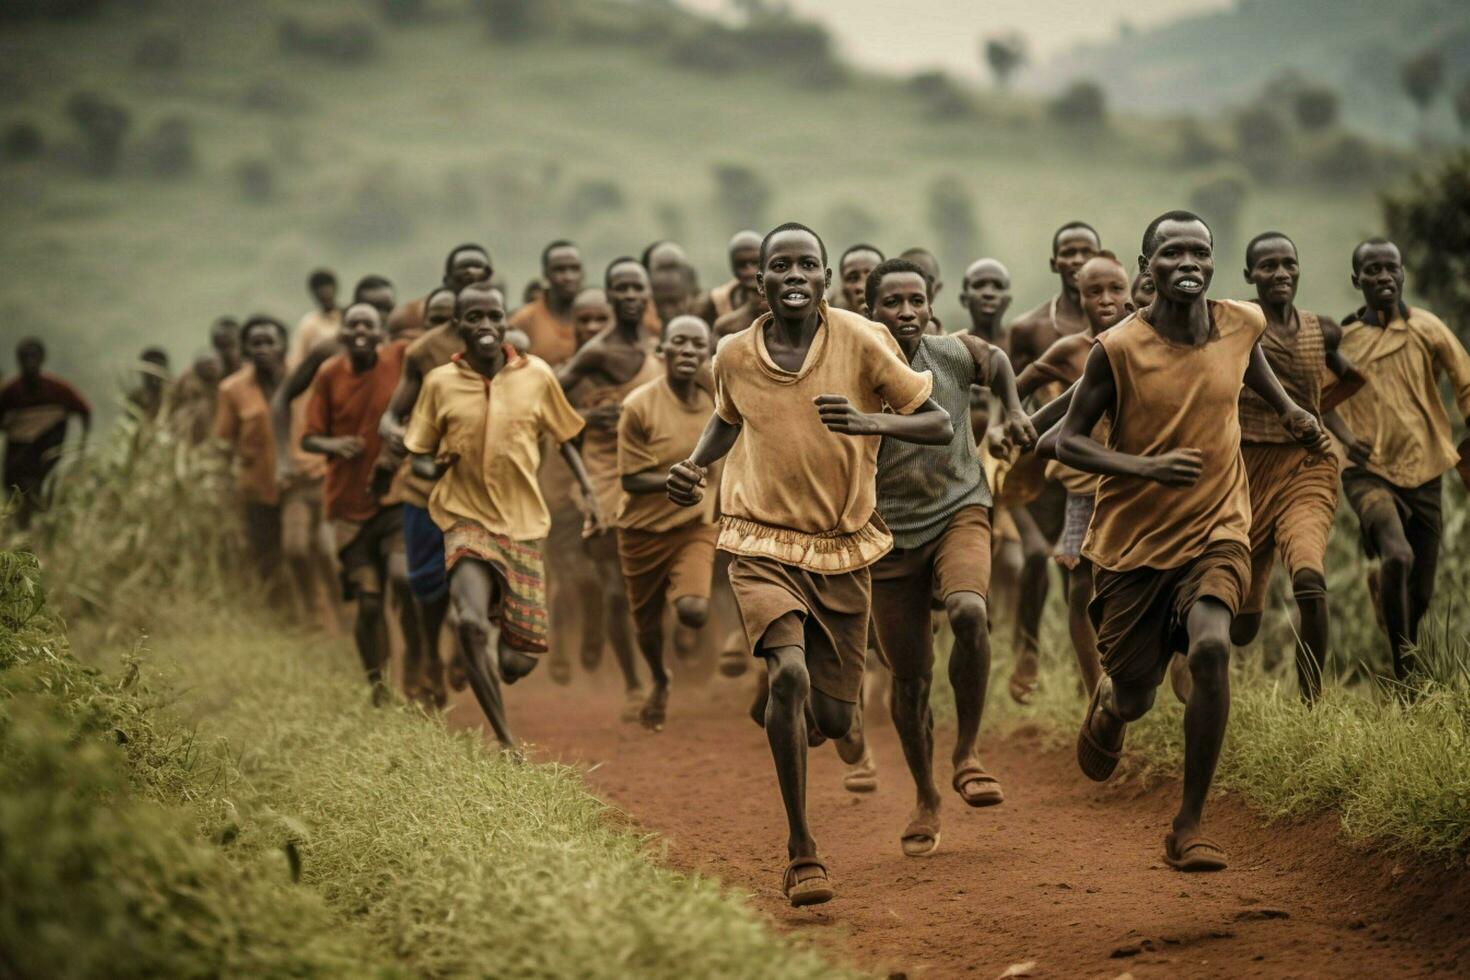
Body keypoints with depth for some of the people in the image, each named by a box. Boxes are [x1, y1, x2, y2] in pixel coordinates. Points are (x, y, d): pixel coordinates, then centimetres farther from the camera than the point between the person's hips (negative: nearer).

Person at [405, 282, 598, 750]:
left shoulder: (536, 375, 0)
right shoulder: (440, 383, -1)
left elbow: (564, 438, 13)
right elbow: (420, 456, 8)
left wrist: (587, 491, 1)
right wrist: (434, 467, -15)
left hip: (522, 524, 1)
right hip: (466, 518, -1)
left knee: (520, 661, 0)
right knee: (470, 622, -27)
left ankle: (501, 637, 40)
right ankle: (506, 741, -13)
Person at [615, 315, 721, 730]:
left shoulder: (716, 403, -5)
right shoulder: (639, 406, -17)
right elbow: (631, 478, -19)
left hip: (696, 525, 1)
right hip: (644, 528, -1)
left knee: (694, 610, -24)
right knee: (646, 622, 16)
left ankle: (686, 626, 15)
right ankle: (659, 682, 48)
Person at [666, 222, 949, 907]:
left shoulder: (862, 343, -9)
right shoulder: (735, 356, -1)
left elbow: (941, 427, -7)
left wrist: (871, 422, -25)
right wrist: (694, 468, 3)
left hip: (842, 549, 1)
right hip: (762, 547, 0)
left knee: (833, 718, 4)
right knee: (788, 673, -26)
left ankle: (798, 721, 45)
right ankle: (800, 848, -15)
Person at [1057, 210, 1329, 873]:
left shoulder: (1242, 325, -3)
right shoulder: (1119, 348, -15)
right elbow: (1069, 443, -9)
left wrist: (1289, 411, 7)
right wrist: (1148, 468, -25)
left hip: (1216, 532, 1)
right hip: (1133, 542, -1)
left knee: (1211, 646, -28)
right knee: (1134, 699, 8)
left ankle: (1189, 826, -17)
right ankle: (1106, 704, 51)